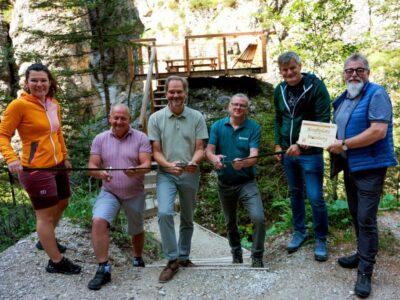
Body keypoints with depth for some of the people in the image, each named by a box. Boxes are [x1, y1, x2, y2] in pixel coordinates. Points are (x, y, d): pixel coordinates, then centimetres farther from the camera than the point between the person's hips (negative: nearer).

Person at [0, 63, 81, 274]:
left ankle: (45, 240, 50)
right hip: (36, 170, -8)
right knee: (45, 214, 4)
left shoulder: (54, 105, 6)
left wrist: (64, 156, 22)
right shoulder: (19, 105, -15)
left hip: (57, 165, 9)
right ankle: (56, 262, 20)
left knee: (62, 204, 25)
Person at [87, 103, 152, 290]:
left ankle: (138, 259, 45)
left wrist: (136, 171, -39)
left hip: (134, 194, 0)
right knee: (98, 221, -24)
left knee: (136, 230, 16)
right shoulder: (100, 139, -1)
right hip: (109, 192, 1)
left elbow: (147, 165, -16)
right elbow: (92, 166, -6)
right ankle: (103, 269, -14)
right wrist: (100, 173, -30)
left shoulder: (141, 138, -7)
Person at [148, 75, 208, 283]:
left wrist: (194, 162, -25)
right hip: (166, 174, -1)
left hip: (190, 175, 2)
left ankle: (183, 257, 31)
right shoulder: (156, 118, -3)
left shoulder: (197, 117, -2)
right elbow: (156, 151, -3)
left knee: (187, 218, 12)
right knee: (164, 213, -21)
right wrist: (168, 165, -23)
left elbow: (199, 149, -2)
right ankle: (172, 260, -6)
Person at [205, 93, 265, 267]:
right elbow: (209, 151, -11)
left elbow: (254, 156, -20)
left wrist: (243, 163, -43)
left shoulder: (254, 128, -10)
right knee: (230, 223, 19)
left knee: (258, 218, -20)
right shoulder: (217, 126, -4)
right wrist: (214, 158, -35)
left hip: (247, 182, -3)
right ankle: (236, 255, 41)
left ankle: (257, 258, 1)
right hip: (225, 183, 3)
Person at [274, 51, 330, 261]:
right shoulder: (279, 90, 5)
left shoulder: (316, 86, -12)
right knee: (295, 194, 16)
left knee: (315, 198, -2)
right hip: (287, 152, 5)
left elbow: (323, 120, -15)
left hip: (310, 153, -5)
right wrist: (278, 144, 8)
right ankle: (299, 232, 33)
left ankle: (320, 240, 17)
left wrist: (302, 145, -23)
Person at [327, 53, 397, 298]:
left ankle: (365, 271, 4)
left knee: (366, 218, -6)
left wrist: (344, 144, -21)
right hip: (350, 165, 8)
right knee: (356, 214, 17)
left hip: (370, 166, -8)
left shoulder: (376, 94, -13)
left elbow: (379, 131, -24)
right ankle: (363, 255, 33)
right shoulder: (343, 99, 12)